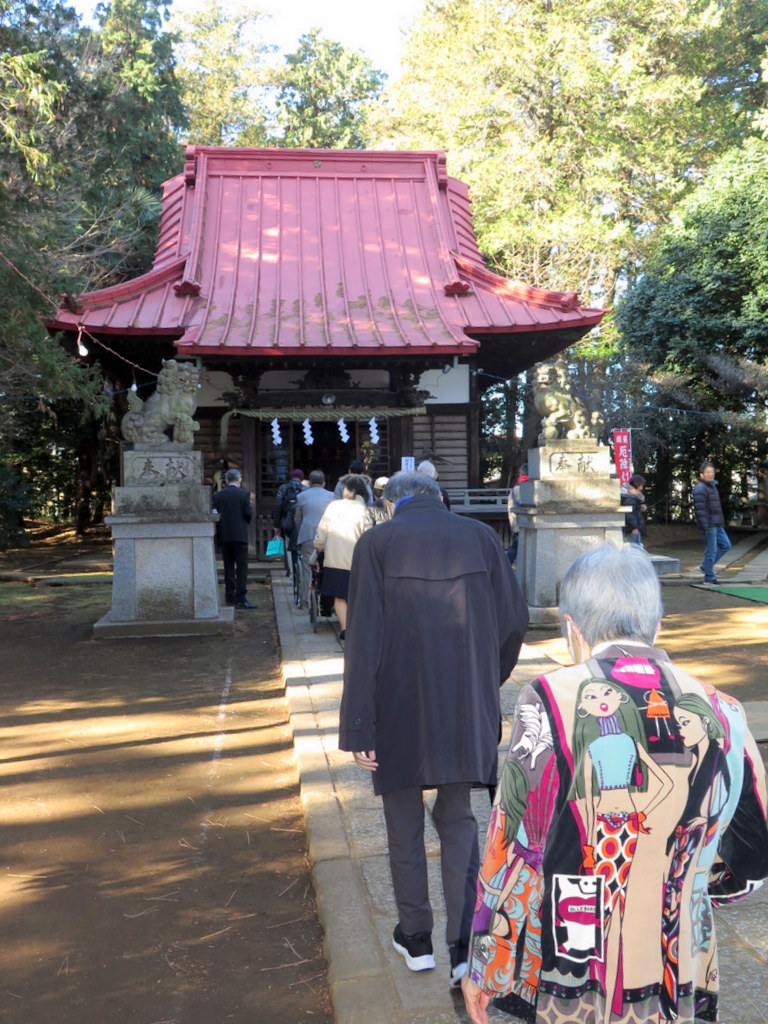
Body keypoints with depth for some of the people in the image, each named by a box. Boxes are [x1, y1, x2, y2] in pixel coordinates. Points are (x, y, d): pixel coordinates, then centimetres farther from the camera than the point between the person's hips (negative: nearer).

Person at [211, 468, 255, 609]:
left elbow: (215, 514, 1)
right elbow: (248, 514, -8)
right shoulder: (243, 494, -6)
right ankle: (240, 598, -10)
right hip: (240, 534, -4)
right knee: (242, 567, -3)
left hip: (224, 535, 4)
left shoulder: (218, 495, 3)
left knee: (228, 567, 12)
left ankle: (230, 596, 15)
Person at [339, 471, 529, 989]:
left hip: (400, 710, -2)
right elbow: (514, 619, 0)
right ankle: (466, 947, 13)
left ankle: (416, 939, 32)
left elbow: (364, 639, -13)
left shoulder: (377, 542, -7)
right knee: (458, 820, 17)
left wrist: (358, 727, -9)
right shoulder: (480, 535, 0)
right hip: (466, 712, 2)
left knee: (405, 824, 17)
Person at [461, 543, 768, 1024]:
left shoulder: (549, 701, -18)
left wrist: (483, 969, 0)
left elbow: (512, 851, -13)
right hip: (675, 985, 3)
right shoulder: (720, 714, -7)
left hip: (568, 977, -2)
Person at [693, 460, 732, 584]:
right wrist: (706, 526, -24)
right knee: (711, 550, -4)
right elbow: (699, 509, -21)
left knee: (726, 545, 14)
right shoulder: (700, 489, -15)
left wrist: (721, 522, 21)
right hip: (709, 525, -10)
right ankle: (709, 577, 6)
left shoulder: (712, 485, 16)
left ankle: (705, 566, 22)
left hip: (717, 524, 10)